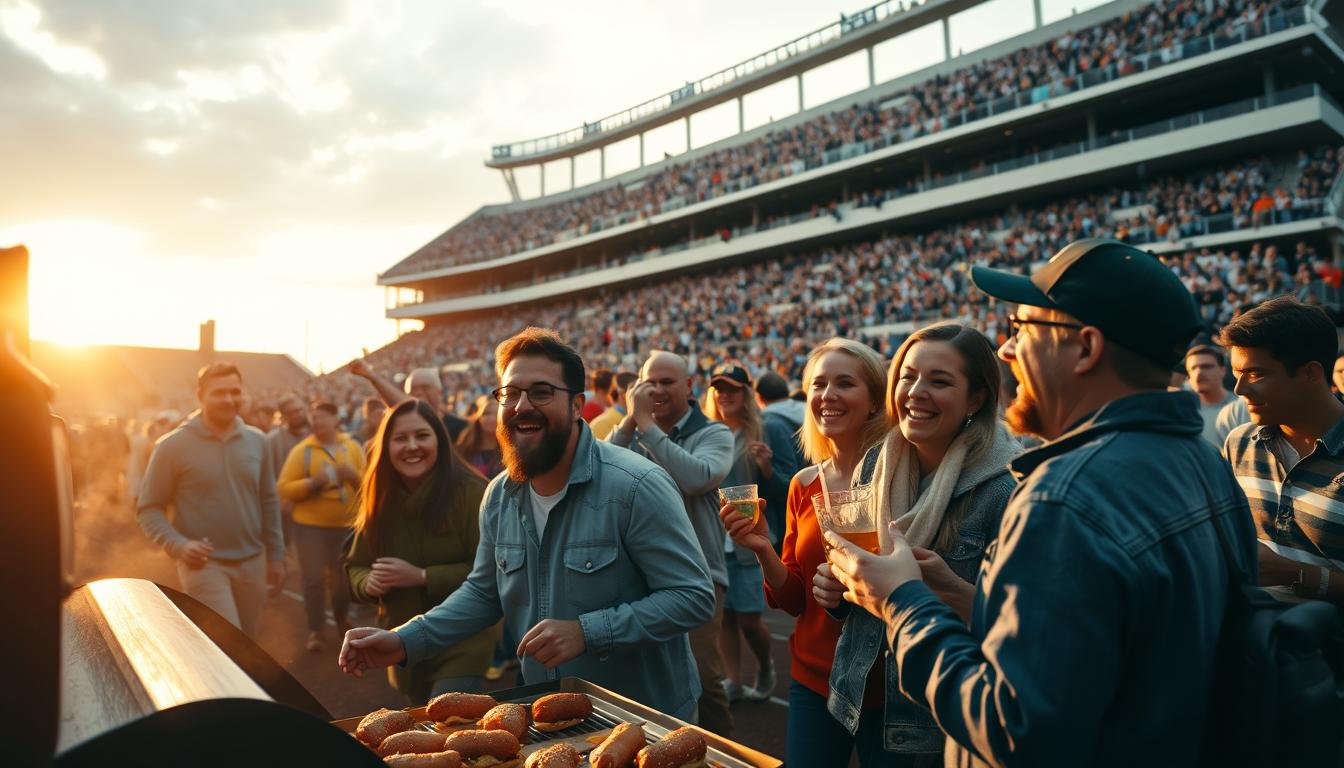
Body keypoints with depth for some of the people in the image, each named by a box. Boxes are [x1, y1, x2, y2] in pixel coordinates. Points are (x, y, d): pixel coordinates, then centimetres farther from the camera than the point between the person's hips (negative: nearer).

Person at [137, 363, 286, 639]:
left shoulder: (256, 441, 5)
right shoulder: (172, 446, -9)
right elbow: (149, 509, -6)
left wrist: (276, 555, 11)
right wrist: (178, 545, -22)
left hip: (252, 562, 5)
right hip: (204, 564, -5)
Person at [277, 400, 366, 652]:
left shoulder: (352, 447, 1)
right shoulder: (302, 450, -6)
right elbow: (283, 488, -9)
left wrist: (353, 476, -18)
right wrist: (312, 482, -23)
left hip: (346, 525, 2)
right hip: (310, 526, -2)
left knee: (344, 577, 12)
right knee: (314, 579, -2)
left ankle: (342, 620, 36)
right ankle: (315, 630, 12)